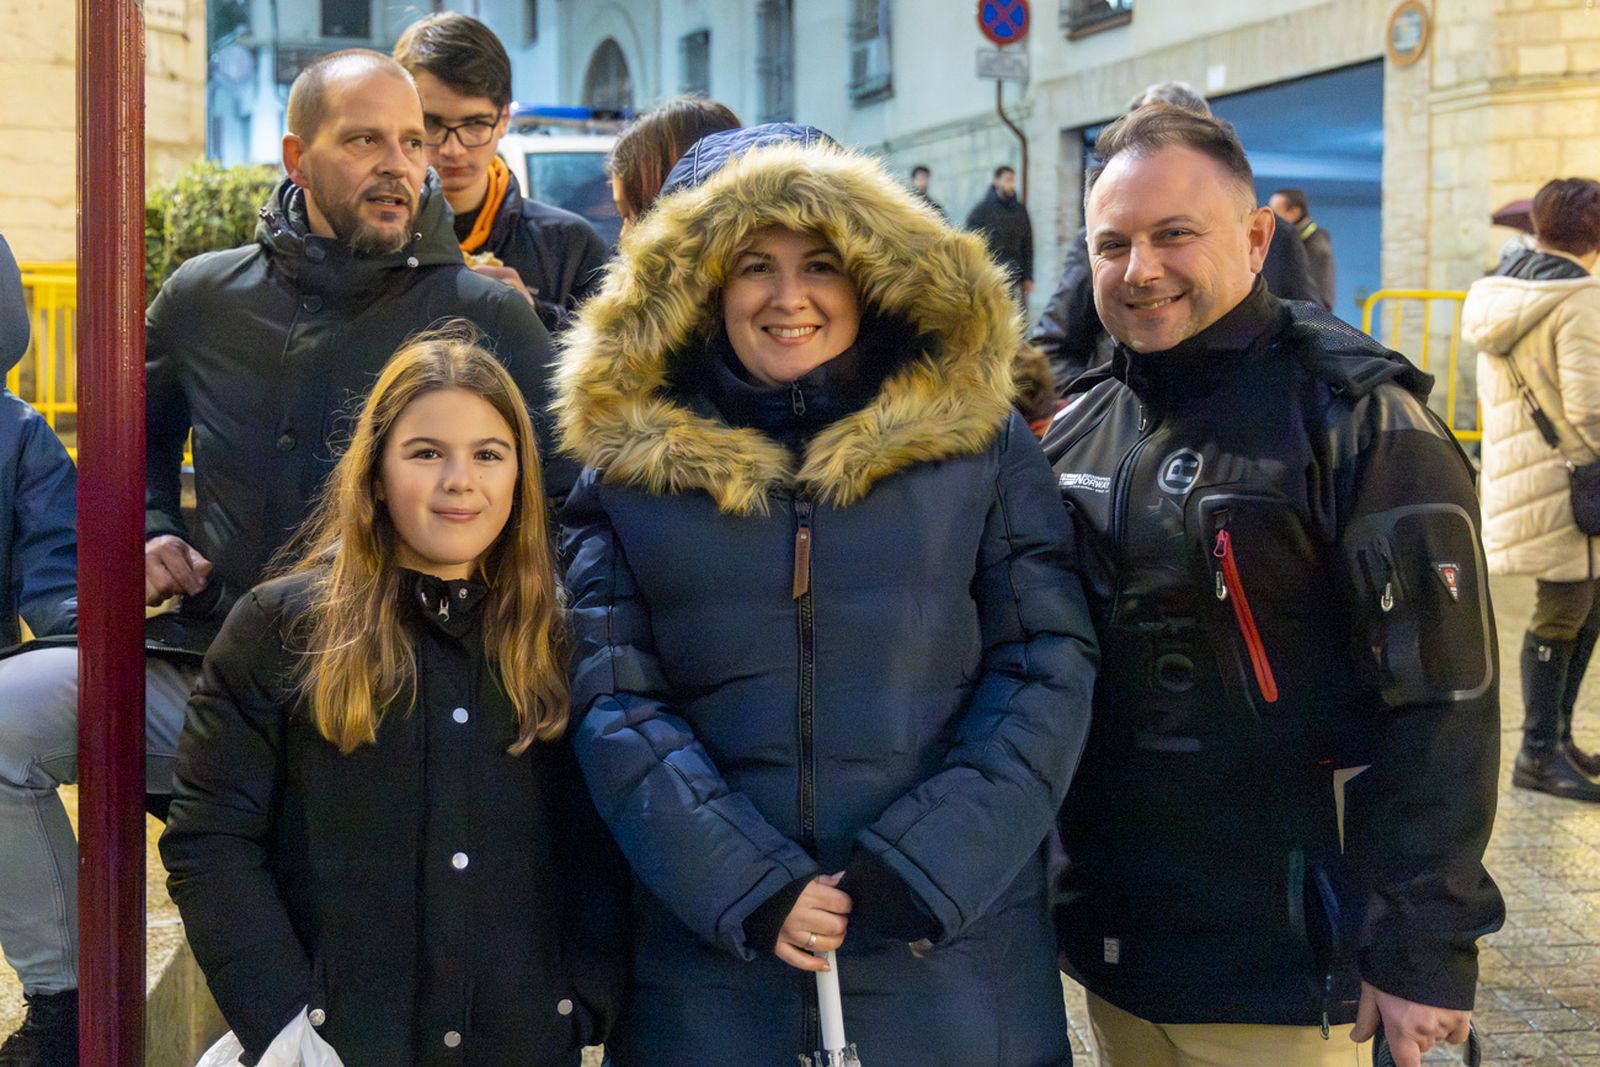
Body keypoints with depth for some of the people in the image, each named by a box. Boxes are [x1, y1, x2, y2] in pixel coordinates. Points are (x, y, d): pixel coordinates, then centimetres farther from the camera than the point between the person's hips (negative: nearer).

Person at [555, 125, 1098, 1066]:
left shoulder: (979, 437, 3)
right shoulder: (632, 463, 4)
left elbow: (1046, 670, -2)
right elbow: (616, 703, -2)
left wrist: (918, 872, -11)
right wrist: (750, 892, -13)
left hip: (958, 949, 0)